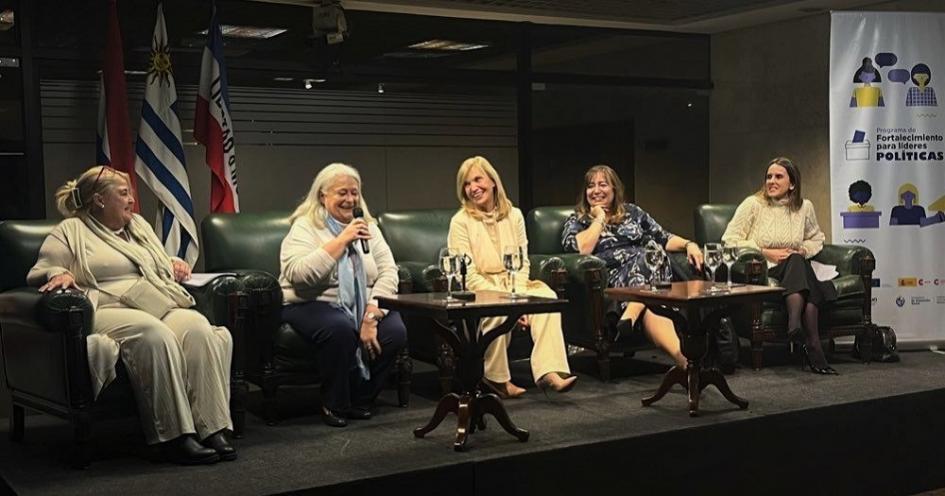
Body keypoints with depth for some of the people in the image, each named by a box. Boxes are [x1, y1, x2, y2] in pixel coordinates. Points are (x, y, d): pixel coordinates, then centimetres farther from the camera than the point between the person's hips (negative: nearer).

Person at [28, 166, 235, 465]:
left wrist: (175, 264, 19)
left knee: (198, 327, -30)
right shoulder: (70, 232, 14)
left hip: (160, 305, 6)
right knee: (154, 334, -39)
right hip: (110, 310, -5)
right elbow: (37, 273, 8)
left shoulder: (139, 225, 32)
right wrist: (59, 274, -14)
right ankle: (175, 436, -38)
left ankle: (212, 428, -36)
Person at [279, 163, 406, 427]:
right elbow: (297, 274, -23)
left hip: (361, 306, 5)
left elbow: (388, 271, -1)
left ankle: (360, 399, 2)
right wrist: (341, 241, -23)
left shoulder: (368, 226, 11)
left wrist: (371, 315, -17)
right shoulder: (305, 227, -4)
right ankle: (334, 405, -12)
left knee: (396, 331, -22)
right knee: (341, 328, -35)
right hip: (312, 305, -5)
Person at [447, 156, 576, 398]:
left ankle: (549, 373, -38)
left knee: (546, 296, -27)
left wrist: (518, 297, -14)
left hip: (513, 285, 4)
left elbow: (522, 264, 6)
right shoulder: (460, 222, -3)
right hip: (479, 289, -4)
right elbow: (468, 275, -9)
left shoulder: (514, 216, 10)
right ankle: (497, 378, -19)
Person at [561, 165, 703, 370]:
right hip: (611, 278, -3)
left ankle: (630, 316, -47)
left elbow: (664, 238, 21)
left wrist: (689, 244, 3)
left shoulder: (632, 212, 28)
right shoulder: (577, 220, 18)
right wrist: (599, 219, 6)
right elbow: (580, 249, -5)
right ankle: (682, 358, -52)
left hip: (651, 271, 3)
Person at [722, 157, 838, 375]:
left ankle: (795, 324, -46)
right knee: (796, 264, -32)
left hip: (796, 270, 3)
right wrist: (766, 253, -10)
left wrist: (803, 251, 4)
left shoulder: (804, 207, 12)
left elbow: (816, 239, 27)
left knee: (797, 261, -33)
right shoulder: (753, 204, 1)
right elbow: (729, 240, -5)